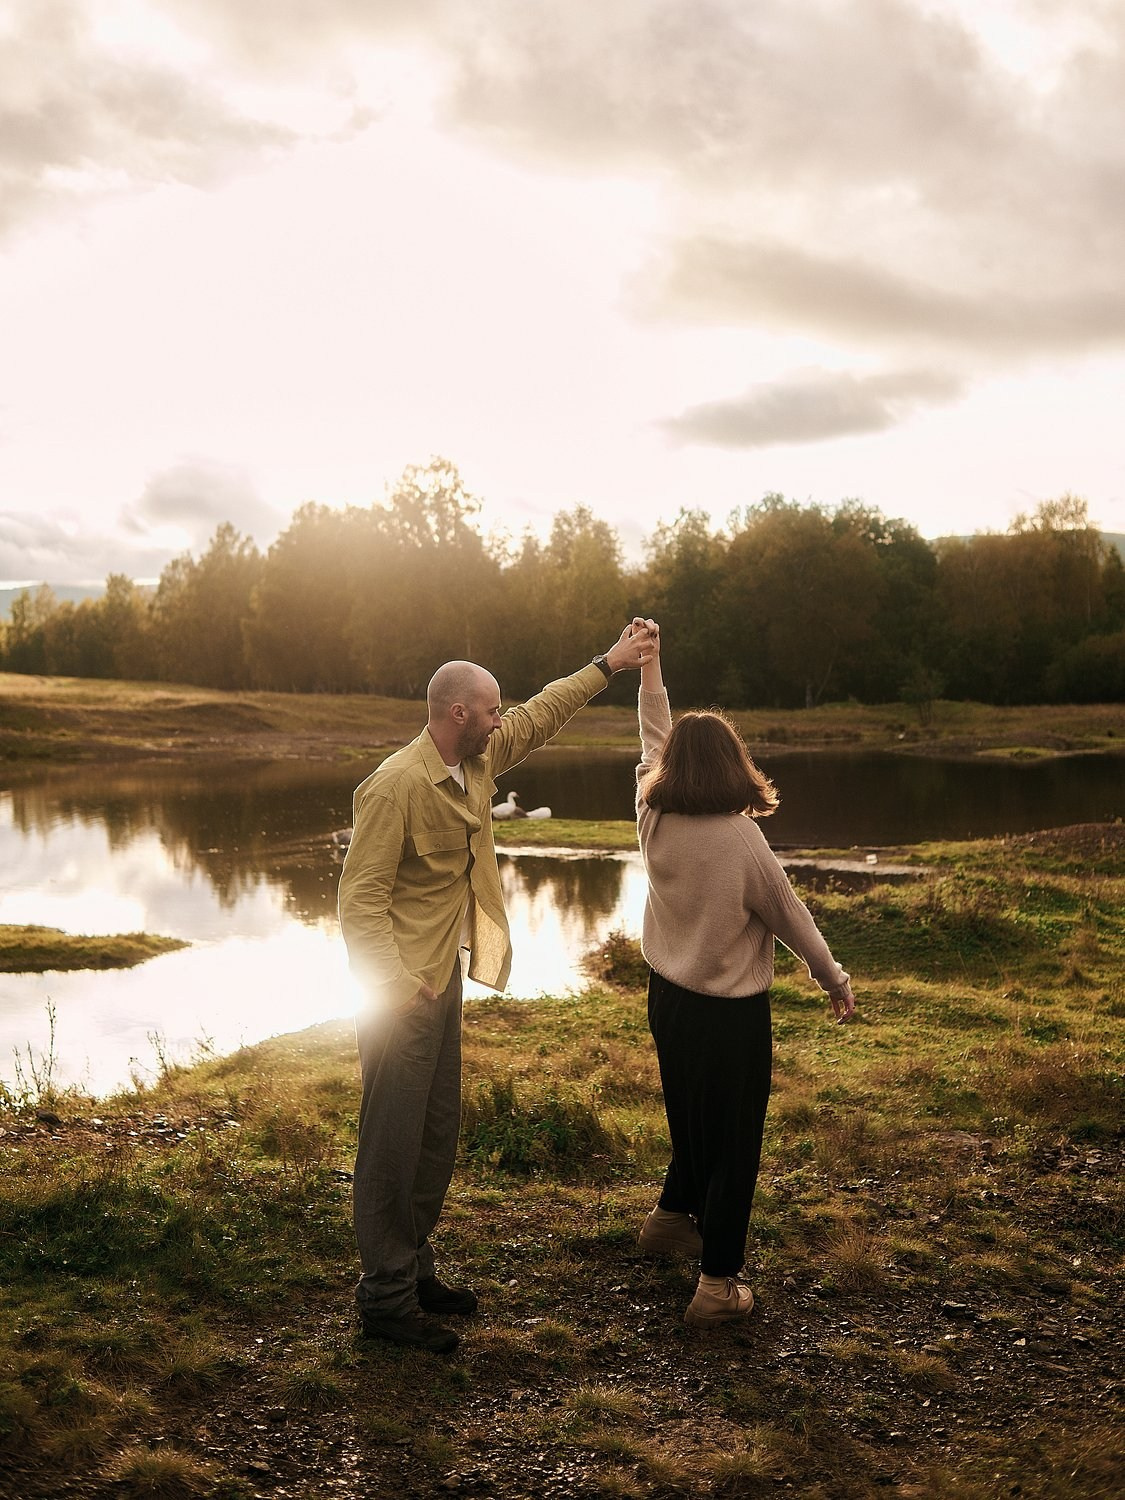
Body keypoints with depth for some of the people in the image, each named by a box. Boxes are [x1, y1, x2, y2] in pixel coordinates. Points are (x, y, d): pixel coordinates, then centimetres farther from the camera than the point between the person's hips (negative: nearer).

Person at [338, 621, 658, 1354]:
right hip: (402, 988, -9)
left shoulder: (477, 762, 4)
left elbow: (541, 716, 20)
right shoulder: (396, 786, -21)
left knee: (438, 1136, 17)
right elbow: (362, 897, -20)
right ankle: (387, 1299, 14)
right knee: (394, 1143, 1)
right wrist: (399, 986, -24)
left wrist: (606, 665, 22)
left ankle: (413, 1267, 32)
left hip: (445, 977, 9)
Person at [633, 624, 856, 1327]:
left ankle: (674, 1217, 47)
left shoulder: (653, 820, -8)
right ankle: (719, 1284, 16)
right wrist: (836, 980, 4)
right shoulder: (742, 839, -24)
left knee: (693, 1118, 27)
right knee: (733, 1139, 8)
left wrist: (649, 664, 17)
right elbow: (791, 917, -12)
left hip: (669, 998, 6)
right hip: (733, 1012, -6)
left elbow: (654, 741, 8)